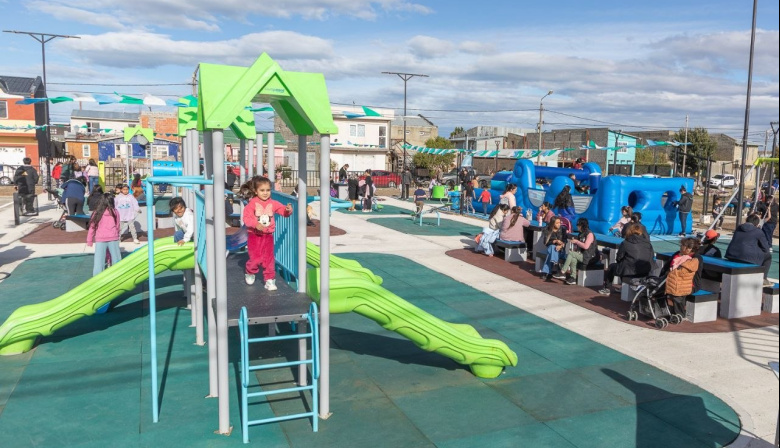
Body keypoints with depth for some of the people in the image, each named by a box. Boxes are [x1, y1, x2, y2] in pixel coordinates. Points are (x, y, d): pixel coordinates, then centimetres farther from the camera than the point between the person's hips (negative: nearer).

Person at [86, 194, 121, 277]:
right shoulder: (115, 212, 3)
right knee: (116, 258, 11)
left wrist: (89, 241, 11)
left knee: (99, 260, 1)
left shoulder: (97, 213, 1)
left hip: (100, 239, -1)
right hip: (113, 238, 1)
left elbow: (92, 227, 4)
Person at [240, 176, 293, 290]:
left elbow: (283, 210, 2)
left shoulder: (273, 203, 0)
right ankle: (249, 273, 30)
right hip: (255, 235, -2)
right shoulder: (252, 203, -9)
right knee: (255, 258, -1)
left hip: (268, 236, 3)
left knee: (269, 258, 1)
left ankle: (269, 279, 11)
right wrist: (256, 224, -27)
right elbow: (246, 218, -12)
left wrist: (288, 210, -21)